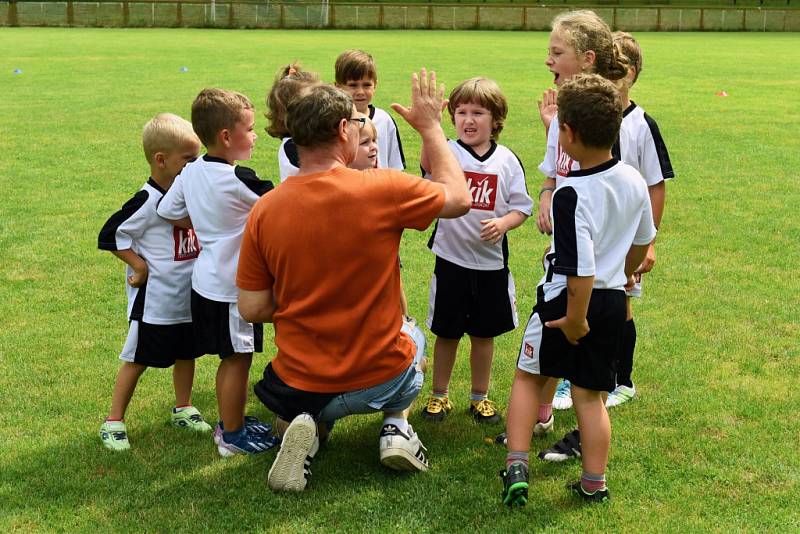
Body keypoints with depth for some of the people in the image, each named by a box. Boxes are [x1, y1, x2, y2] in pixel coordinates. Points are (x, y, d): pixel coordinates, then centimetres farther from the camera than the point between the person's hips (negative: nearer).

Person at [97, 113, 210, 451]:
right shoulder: (148, 201, -20)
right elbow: (110, 236, -16)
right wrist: (140, 265, -18)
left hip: (189, 295, 7)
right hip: (155, 299, -7)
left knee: (186, 353, 18)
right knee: (137, 359, 3)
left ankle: (183, 409, 36)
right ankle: (114, 421, 15)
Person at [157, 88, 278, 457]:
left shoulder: (191, 171, 0)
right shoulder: (238, 181, -23)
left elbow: (169, 212, 7)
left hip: (206, 281, 8)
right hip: (230, 287, -8)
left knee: (231, 358, 21)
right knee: (238, 360, 5)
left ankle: (230, 422, 34)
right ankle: (233, 436, 17)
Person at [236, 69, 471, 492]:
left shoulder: (264, 210, -11)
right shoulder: (383, 189, -19)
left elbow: (252, 308, -5)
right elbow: (458, 197, 1)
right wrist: (430, 126, 10)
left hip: (300, 385, 1)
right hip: (380, 378, 0)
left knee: (297, 410, 38)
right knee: (413, 337, 36)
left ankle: (301, 431, 3)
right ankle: (396, 426, 15)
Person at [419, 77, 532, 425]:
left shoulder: (506, 160, -2)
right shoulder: (449, 152, -8)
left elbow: (521, 207, 2)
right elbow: (430, 165, -32)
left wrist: (503, 223, -19)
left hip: (491, 262, 1)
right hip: (451, 258, -1)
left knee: (484, 333, 14)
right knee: (446, 332, 11)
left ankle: (480, 396, 31)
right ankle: (439, 395, 29)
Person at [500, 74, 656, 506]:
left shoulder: (572, 193, -26)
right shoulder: (633, 180, -2)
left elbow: (581, 270, -28)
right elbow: (643, 239, 15)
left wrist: (576, 319, -15)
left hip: (569, 301, -6)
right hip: (612, 302, 6)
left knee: (529, 375, 15)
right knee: (590, 393, 16)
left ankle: (517, 466, 8)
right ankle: (594, 483, 20)